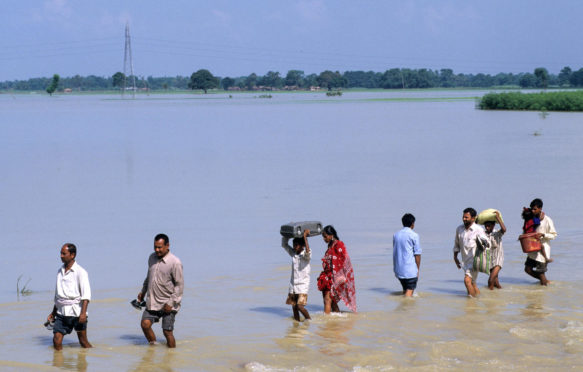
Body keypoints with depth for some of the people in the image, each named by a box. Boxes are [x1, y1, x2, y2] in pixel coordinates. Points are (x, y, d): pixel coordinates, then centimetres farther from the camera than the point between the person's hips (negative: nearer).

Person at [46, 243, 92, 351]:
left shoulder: (80, 272, -5)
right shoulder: (60, 272, 14)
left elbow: (86, 295, -13)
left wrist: (83, 313, -23)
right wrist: (53, 313, 22)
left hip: (76, 312, -5)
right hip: (61, 313, 5)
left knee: (83, 342, 2)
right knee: (56, 341, -7)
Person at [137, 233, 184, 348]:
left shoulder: (175, 262, -13)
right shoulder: (152, 258, 7)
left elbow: (180, 285, -12)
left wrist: (171, 303, -16)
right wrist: (143, 292, 22)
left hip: (167, 304, -5)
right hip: (152, 302, 5)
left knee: (167, 332, -3)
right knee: (145, 324, -8)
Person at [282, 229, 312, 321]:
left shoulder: (306, 255, -9)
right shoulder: (293, 253, 8)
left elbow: (307, 251, -32)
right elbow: (284, 244, 15)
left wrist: (305, 237, -29)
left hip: (302, 285, -6)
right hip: (293, 285, 6)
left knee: (300, 306, -14)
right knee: (294, 306, 4)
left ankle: (309, 320, 4)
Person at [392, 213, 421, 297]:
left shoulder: (396, 235, 10)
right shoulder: (414, 235, -8)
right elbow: (417, 254, -9)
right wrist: (418, 269, -1)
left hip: (398, 269, 6)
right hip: (410, 269, -6)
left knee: (405, 289, 19)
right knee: (410, 290, -4)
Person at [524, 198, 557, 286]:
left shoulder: (547, 220, -14)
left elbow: (553, 235, -10)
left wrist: (543, 235, -25)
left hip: (543, 249, -7)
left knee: (540, 272, -3)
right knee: (528, 269, 8)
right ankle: (545, 280, 26)